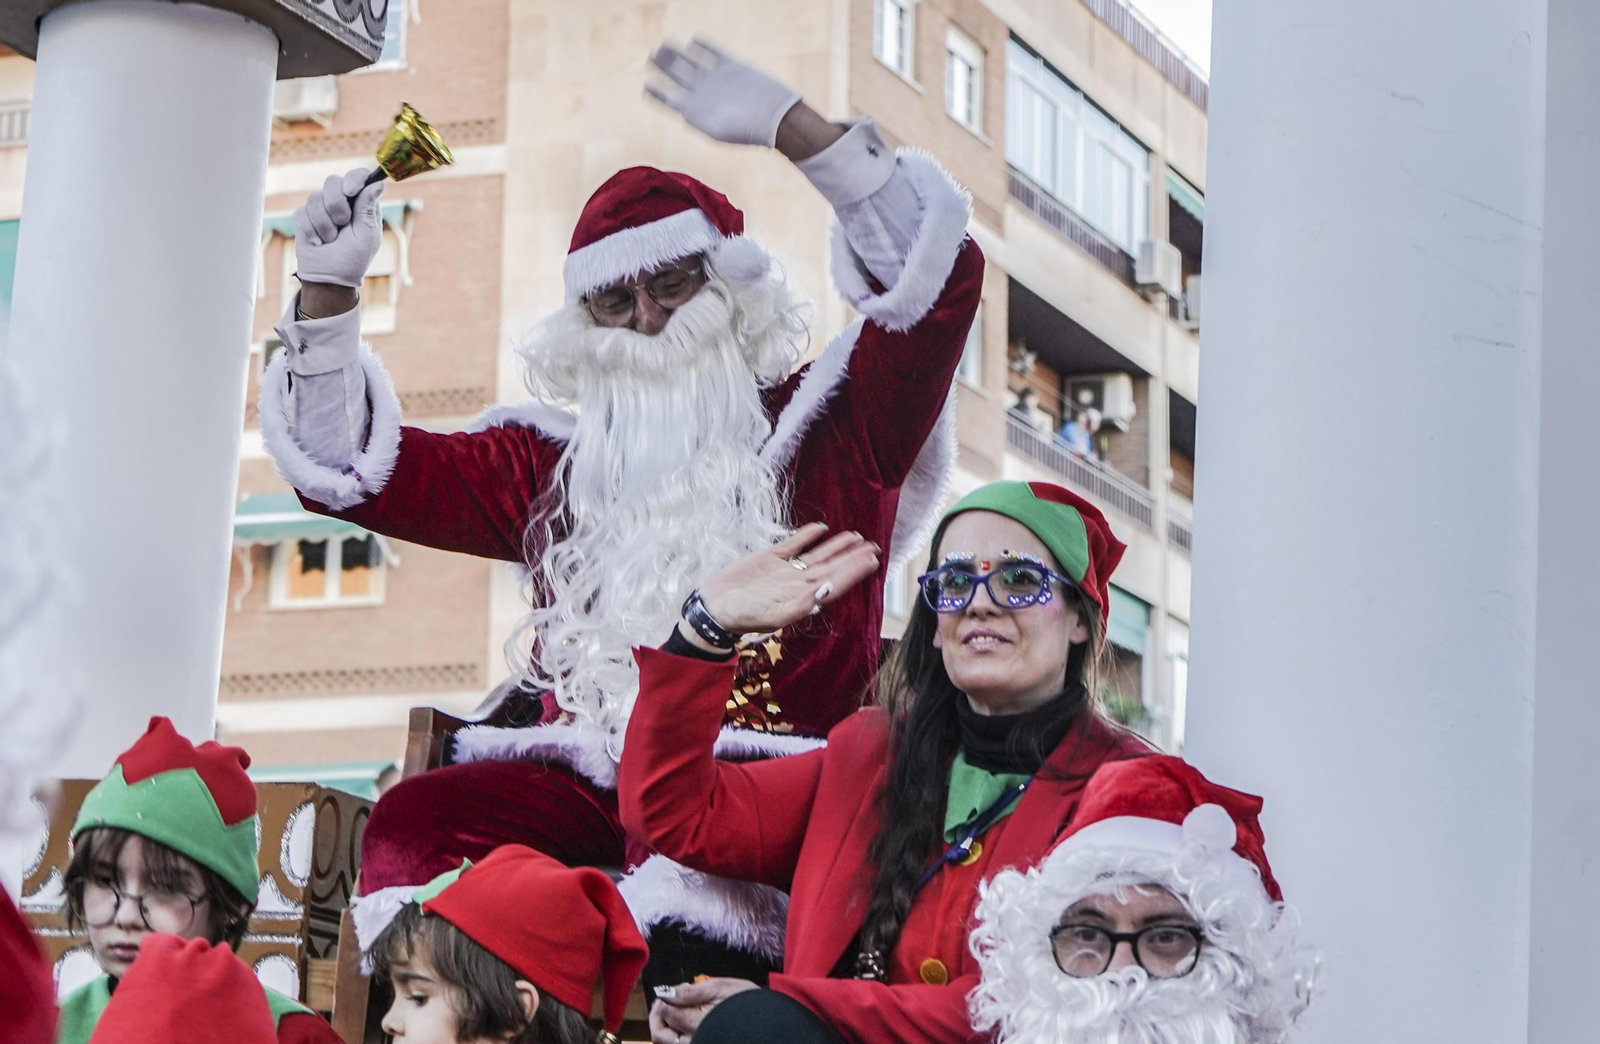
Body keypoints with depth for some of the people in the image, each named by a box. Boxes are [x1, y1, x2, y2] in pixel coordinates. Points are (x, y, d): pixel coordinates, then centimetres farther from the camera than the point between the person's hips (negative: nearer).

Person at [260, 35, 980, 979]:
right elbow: (350, 467, 23)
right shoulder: (556, 460, 23)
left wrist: (791, 125, -8)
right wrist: (328, 291, 13)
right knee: (413, 820, -27)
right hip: (587, 783, 4)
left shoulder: (822, 430, 11)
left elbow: (939, 274, -3)